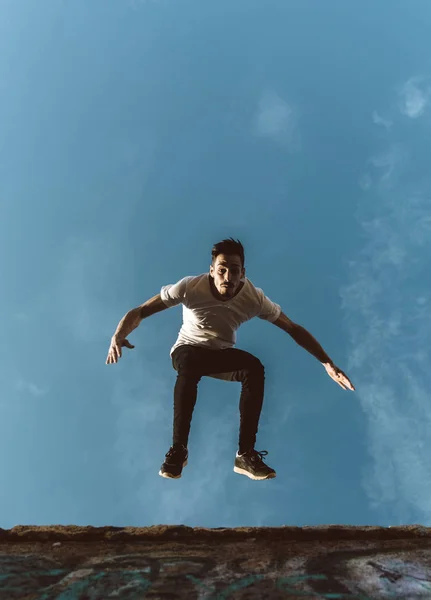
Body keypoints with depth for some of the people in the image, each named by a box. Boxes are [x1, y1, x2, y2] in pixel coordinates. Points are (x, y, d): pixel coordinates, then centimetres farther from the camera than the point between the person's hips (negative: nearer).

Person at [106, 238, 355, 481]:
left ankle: (245, 454, -23)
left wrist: (327, 362, -20)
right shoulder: (190, 287, -25)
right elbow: (139, 312, -22)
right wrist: (118, 335, -42)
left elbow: (294, 328, -13)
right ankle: (178, 449, -26)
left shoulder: (254, 297, -20)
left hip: (223, 354, 2)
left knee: (255, 368, -31)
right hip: (188, 350, -2)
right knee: (190, 366, -39)